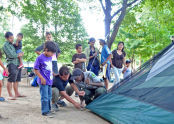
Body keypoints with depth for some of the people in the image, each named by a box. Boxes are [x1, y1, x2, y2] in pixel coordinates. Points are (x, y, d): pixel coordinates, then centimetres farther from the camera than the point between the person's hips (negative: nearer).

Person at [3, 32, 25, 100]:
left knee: (16, 80, 13)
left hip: (17, 63, 8)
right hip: (11, 63, -8)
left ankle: (17, 93, 21)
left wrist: (20, 54, 12)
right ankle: (10, 95, -4)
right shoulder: (6, 45, -7)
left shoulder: (12, 44, 17)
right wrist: (19, 55, -2)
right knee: (10, 80, -8)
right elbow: (11, 55, -15)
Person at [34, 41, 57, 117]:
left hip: (50, 81, 8)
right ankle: (45, 111, 7)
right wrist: (42, 78, -17)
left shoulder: (50, 57, 7)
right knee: (44, 97, -3)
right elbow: (36, 69, -13)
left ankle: (48, 109, 30)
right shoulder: (40, 58, -15)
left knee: (49, 96, 17)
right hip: (44, 81, -8)